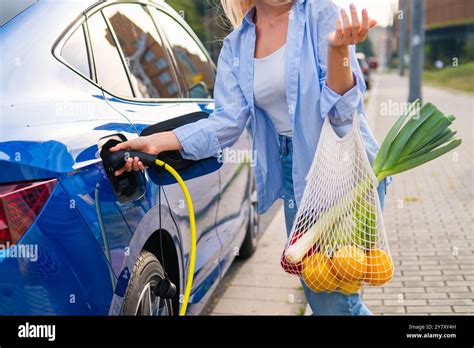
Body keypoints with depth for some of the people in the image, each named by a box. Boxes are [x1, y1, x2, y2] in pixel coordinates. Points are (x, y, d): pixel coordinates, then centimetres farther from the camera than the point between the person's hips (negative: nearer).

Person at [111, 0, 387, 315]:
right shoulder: (236, 45, 6)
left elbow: (342, 110, -15)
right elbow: (228, 121, -5)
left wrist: (338, 48, -32)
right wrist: (156, 142, -14)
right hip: (297, 176, 5)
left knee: (333, 299, -6)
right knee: (318, 296, 14)